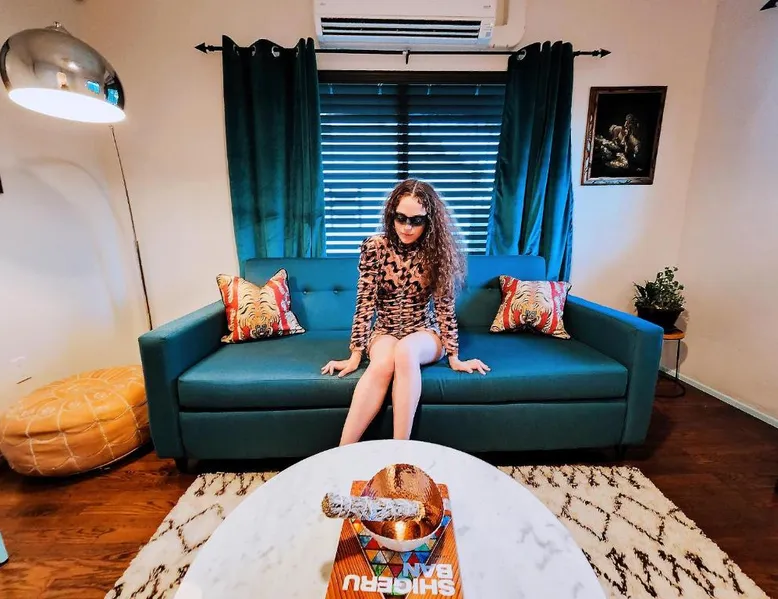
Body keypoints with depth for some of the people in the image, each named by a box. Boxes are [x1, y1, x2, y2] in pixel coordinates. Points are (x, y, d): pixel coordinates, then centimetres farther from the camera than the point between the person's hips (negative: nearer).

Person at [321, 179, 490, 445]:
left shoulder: (438, 250, -6)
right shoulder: (374, 246, -8)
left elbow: (444, 306, -6)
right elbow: (365, 303, -9)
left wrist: (454, 357, -8)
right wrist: (355, 355, -11)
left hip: (425, 333, 0)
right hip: (384, 331, 0)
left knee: (405, 350, -36)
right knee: (383, 362, -35)